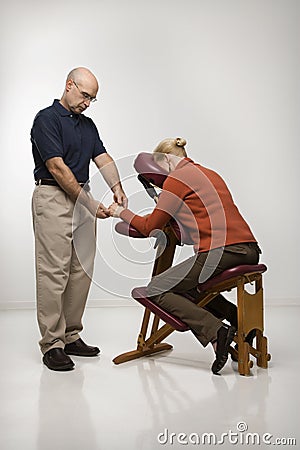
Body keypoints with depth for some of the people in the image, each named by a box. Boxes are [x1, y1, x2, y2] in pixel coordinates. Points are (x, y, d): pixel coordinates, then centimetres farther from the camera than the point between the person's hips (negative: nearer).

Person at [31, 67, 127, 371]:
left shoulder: (87, 124, 17)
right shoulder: (47, 119, -9)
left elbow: (103, 158, 7)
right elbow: (57, 168, -16)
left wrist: (117, 187, -13)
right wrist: (89, 203, -17)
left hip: (82, 198, 8)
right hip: (53, 198, -8)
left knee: (81, 271, 8)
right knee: (53, 272, -6)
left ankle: (71, 336, 17)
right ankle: (51, 344, 1)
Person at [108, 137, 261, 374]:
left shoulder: (176, 178, 0)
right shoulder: (209, 174, 24)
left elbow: (150, 227, 3)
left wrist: (121, 212, 17)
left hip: (220, 253, -9)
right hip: (249, 252, 9)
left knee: (156, 290, 4)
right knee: (188, 286, 31)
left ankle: (216, 330, -12)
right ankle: (236, 317, 12)